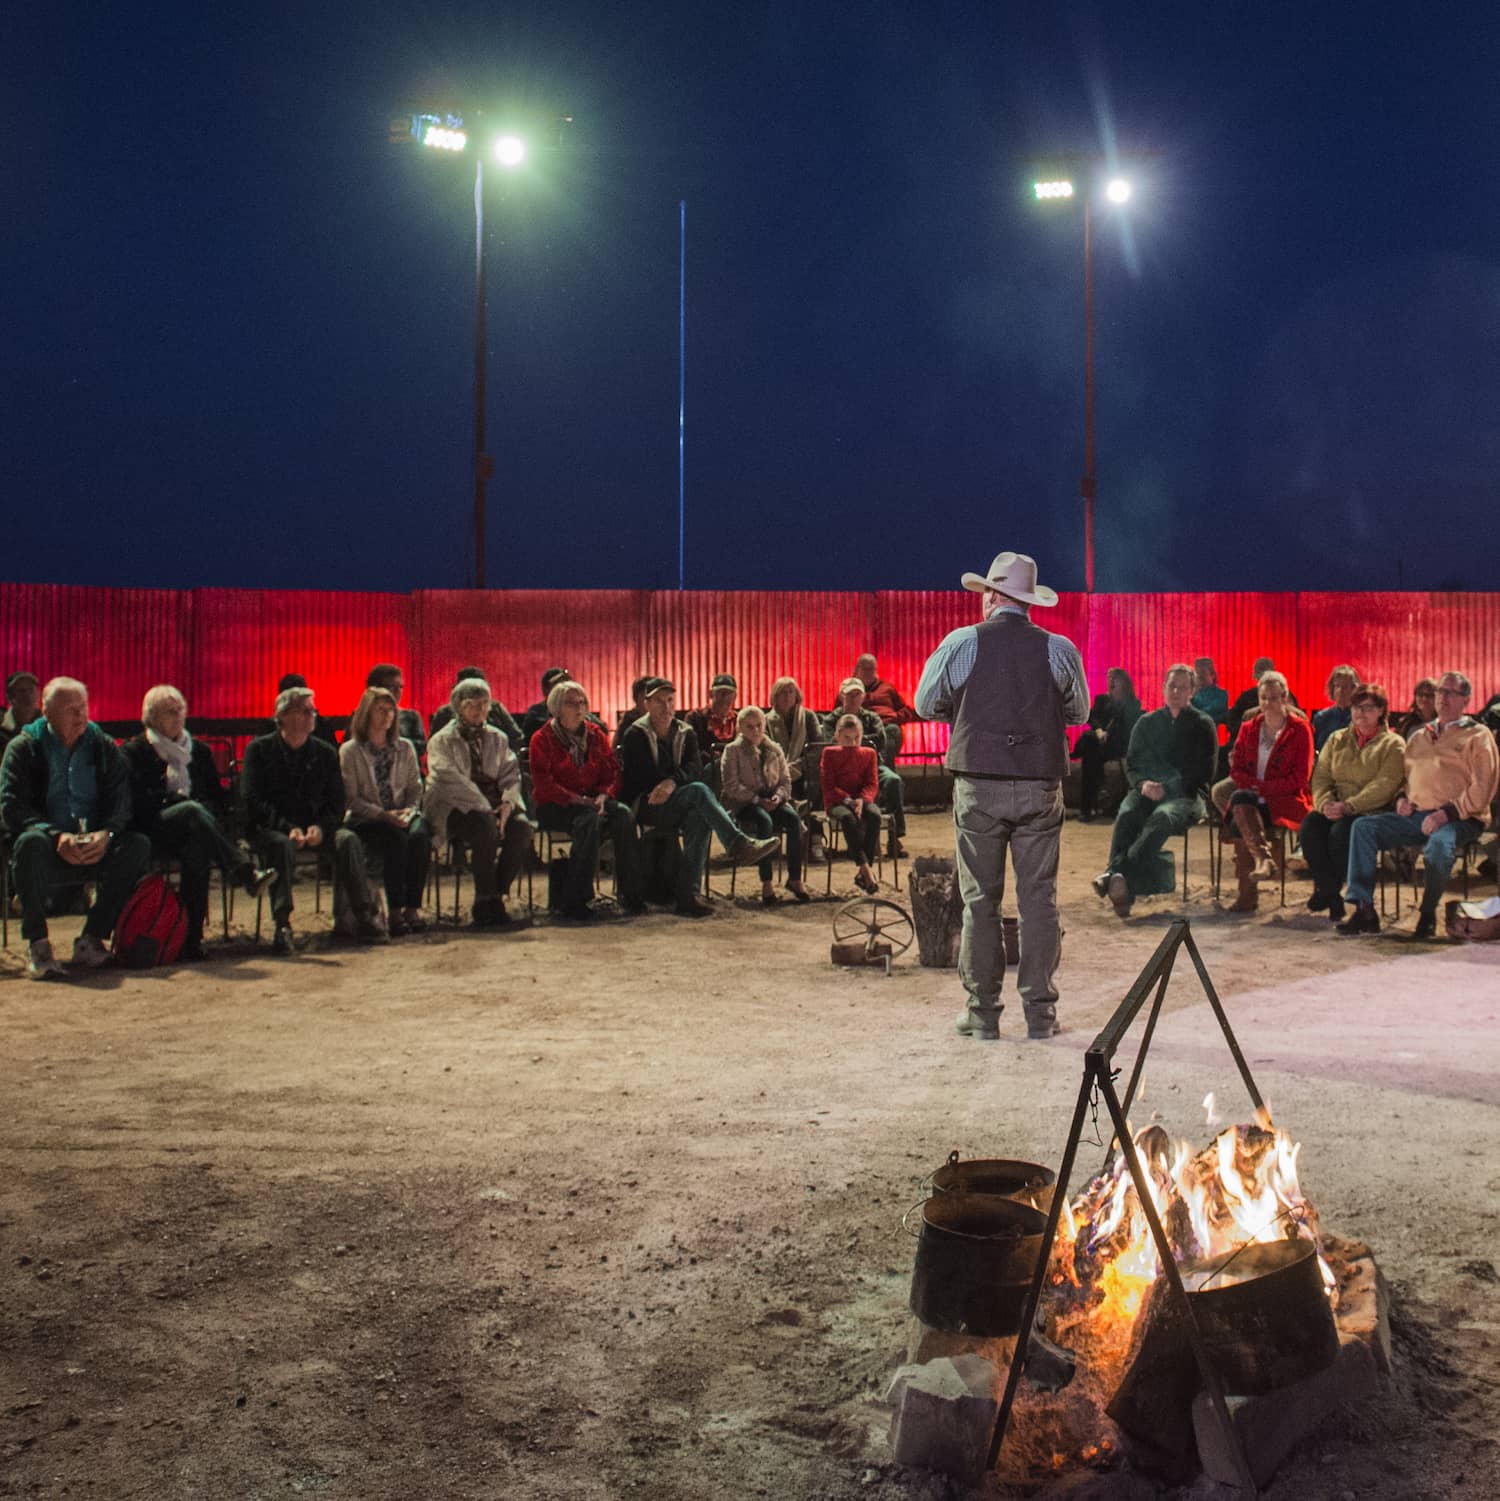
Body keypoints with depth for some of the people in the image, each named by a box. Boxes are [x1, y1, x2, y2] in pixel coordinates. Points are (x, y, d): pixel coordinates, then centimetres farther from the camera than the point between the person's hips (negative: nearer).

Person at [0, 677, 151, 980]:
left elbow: (120, 798, 1)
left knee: (139, 845, -25)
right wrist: (57, 837, -26)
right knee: (31, 842, -36)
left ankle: (92, 938, -19)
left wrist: (106, 834, -22)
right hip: (48, 851, -3)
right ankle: (37, 943, -25)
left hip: (96, 850, 3)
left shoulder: (103, 746, 12)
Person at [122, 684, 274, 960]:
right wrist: (177, 800, -9)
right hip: (153, 832, -3)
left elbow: (220, 800, 18)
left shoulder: (199, 751, 24)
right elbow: (135, 803, -3)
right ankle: (247, 874, -53)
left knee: (198, 846, -36)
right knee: (193, 810, -36)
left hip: (191, 831, 3)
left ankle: (193, 938, -42)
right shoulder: (133, 752, 13)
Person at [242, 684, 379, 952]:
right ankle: (282, 925, -37)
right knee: (281, 845, -37)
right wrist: (288, 828, -22)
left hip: (316, 827, 3)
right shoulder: (259, 750, 3)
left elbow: (336, 802, 6)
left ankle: (365, 917, -24)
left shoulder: (325, 752, 12)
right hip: (270, 828, -3)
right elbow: (252, 800, -8)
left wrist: (320, 827, -16)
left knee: (348, 839, -26)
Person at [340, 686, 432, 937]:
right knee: (396, 839, -34)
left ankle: (412, 907, -27)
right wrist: (384, 815, -16)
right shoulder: (350, 751, 3)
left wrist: (409, 811, -9)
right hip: (365, 821, -3)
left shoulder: (405, 747, 15)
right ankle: (394, 911, -28)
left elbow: (415, 788, 13)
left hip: (401, 816, 3)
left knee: (420, 835, -31)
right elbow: (350, 798, -4)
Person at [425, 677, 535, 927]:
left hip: (492, 806, 5)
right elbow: (453, 781, -12)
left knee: (523, 827, -25)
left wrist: (507, 803, -13)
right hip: (455, 809, -5)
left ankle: (495, 895, -15)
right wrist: (486, 810, -22)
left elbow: (511, 774, 9)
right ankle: (486, 902, -23)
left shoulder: (497, 738, 19)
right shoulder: (442, 741, 2)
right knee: (486, 827, -35)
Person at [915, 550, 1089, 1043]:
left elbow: (925, 705, 7)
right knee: (1038, 900, 7)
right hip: (1040, 788, 1)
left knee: (980, 901, 7)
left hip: (978, 787, -1)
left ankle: (982, 1013, 9)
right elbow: (1079, 713, 13)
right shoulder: (1060, 650, 1)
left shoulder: (960, 643, -3)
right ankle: (1040, 1012, 9)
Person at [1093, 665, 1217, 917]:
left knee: (1162, 817, -38)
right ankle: (1115, 876, -52)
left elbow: (1203, 773, -1)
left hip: (1186, 795, -3)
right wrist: (1143, 784, -10)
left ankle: (1120, 876, -57)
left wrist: (1167, 788, -13)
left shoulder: (1202, 725, 9)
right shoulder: (1146, 723, 18)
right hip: (1148, 791, 3)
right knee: (1127, 813, -33)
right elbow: (1131, 764, 14)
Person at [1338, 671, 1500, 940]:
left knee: (1439, 843, -39)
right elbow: (1405, 773, 32)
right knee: (1363, 826, -16)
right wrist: (1402, 799, 8)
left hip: (1458, 819, -6)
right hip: (1415, 815, 6)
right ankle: (1364, 910, -22)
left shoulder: (1477, 736, 5)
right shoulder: (1419, 735, 23)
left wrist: (1446, 813, -17)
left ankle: (1428, 915, -16)